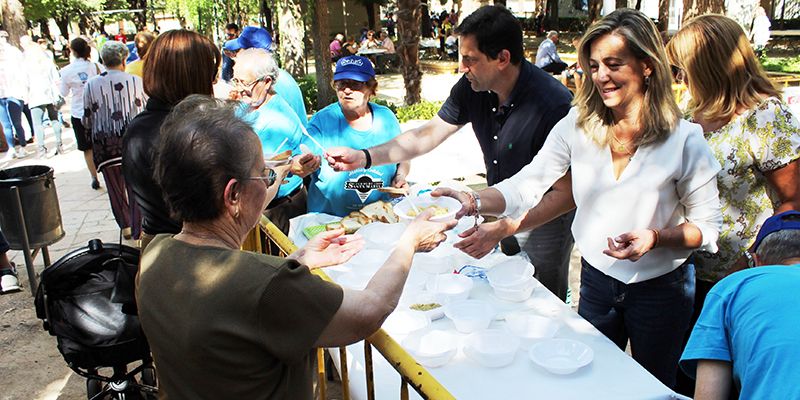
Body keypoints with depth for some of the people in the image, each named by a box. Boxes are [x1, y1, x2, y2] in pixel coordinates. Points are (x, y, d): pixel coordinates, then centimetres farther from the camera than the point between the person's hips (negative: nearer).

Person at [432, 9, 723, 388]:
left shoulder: (685, 139, -17)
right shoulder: (578, 125, -11)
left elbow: (709, 227, -9)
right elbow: (527, 184, -14)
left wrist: (655, 237, -28)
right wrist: (474, 202, -31)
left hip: (661, 289, -2)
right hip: (597, 279, 2)